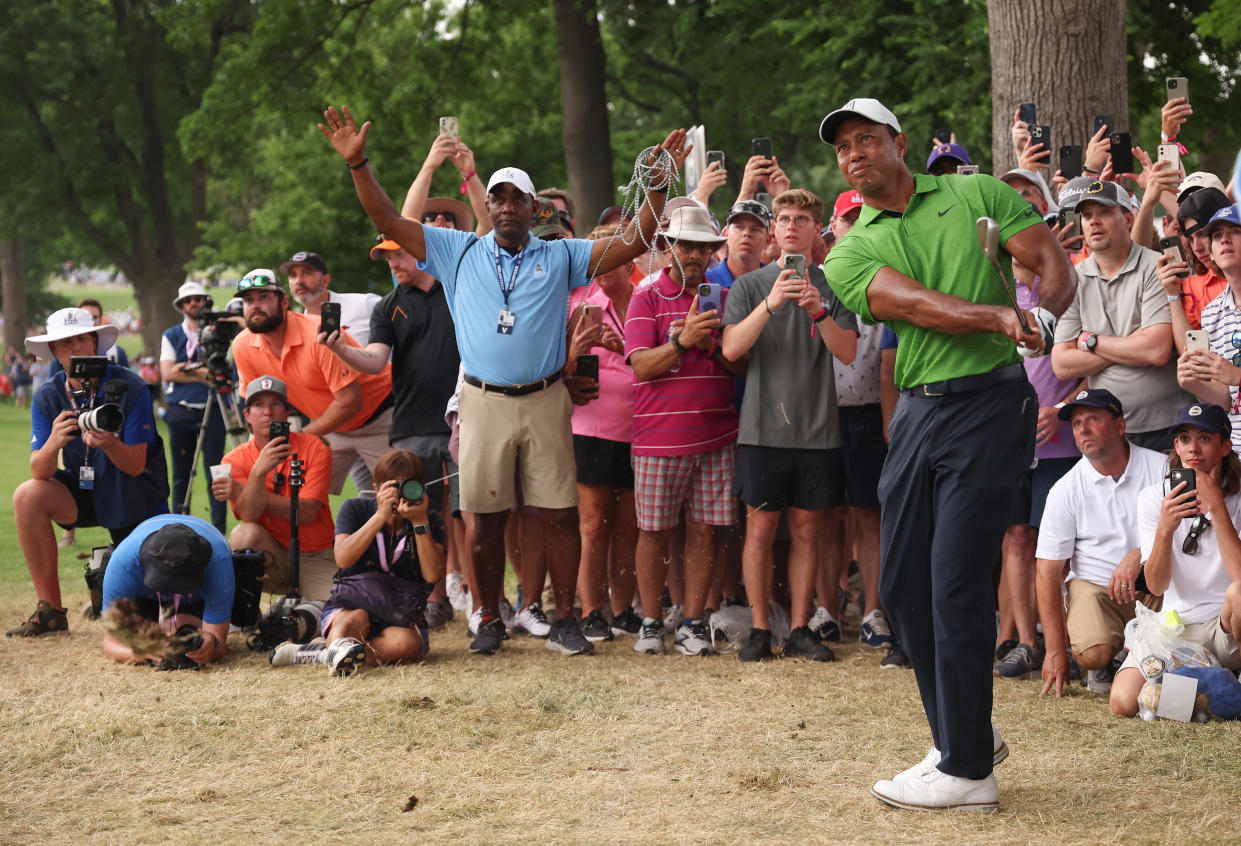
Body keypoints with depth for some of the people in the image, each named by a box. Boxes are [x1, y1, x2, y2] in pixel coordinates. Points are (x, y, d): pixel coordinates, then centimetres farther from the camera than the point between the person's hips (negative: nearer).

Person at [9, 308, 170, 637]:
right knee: (27, 496, -28)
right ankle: (50, 610, -19)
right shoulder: (47, 397, -9)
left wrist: (109, 444, -41)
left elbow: (135, 465, -19)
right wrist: (53, 443, -40)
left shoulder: (129, 388, -19)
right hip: (83, 489, 2)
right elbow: (39, 471, -17)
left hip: (135, 499, -2)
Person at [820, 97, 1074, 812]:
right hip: (917, 410, 5)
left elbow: (1054, 262, -1)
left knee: (957, 583, -9)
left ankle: (968, 771, -1)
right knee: (902, 586, 7)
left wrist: (1042, 316, -24)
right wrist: (997, 316, -27)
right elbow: (913, 304, -10)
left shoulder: (978, 195, 4)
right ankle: (962, 735, 26)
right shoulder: (851, 253, 8)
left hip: (991, 400, -5)